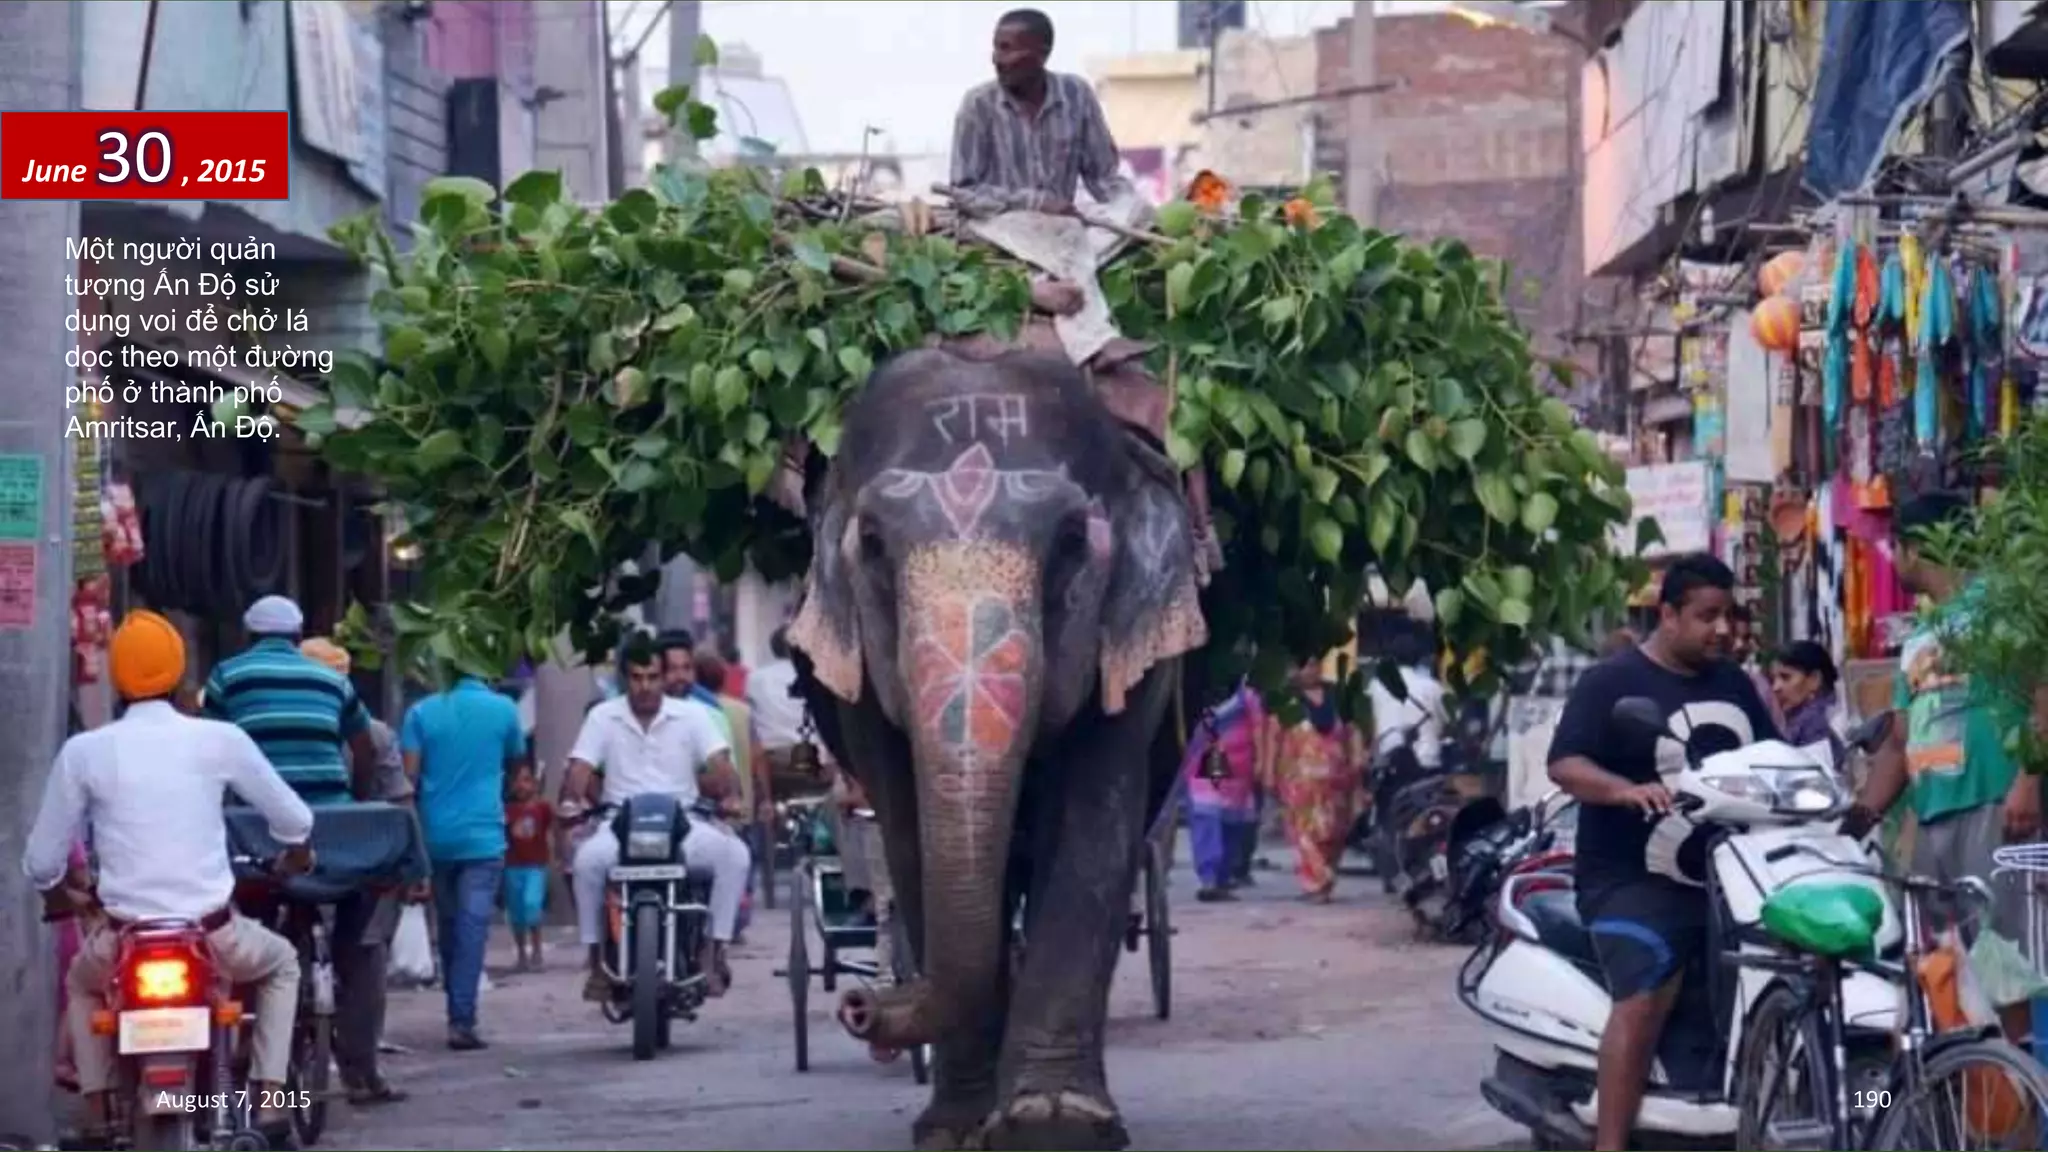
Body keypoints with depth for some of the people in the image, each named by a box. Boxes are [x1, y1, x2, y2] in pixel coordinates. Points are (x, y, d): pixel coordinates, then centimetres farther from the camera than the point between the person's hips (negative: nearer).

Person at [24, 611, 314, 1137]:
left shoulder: (83, 752, -2)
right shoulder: (220, 740, -3)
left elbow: (42, 861, 4)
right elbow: (294, 820, 8)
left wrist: (61, 894, 28)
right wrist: (296, 856, 32)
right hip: (213, 935, -1)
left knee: (81, 983, 34)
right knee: (281, 962, 30)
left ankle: (97, 1120, 22)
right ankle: (270, 1107, 16)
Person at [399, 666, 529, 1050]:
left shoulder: (421, 712, 2)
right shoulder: (503, 710, 0)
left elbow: (407, 776, -4)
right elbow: (516, 764, 15)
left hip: (435, 835, 2)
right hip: (483, 834, -2)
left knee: (447, 925, 15)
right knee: (473, 925, -7)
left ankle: (458, 1013, 21)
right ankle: (462, 1020, -16)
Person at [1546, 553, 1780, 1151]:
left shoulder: (1734, 684, 18)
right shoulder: (1613, 682, -5)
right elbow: (1565, 764, -15)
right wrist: (1628, 791, -33)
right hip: (1638, 878, -7)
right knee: (1643, 1004, -24)